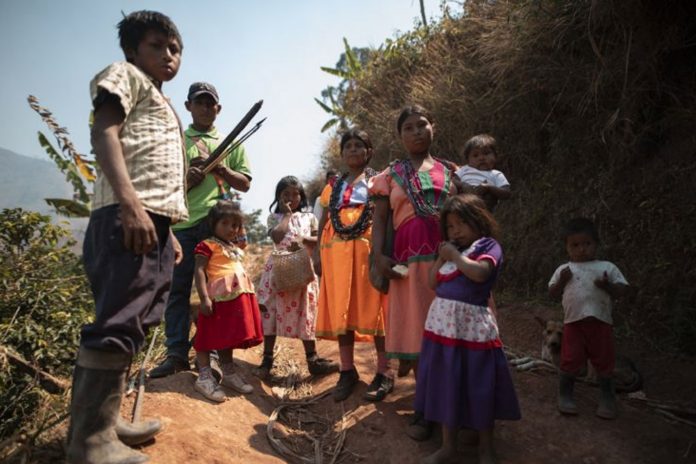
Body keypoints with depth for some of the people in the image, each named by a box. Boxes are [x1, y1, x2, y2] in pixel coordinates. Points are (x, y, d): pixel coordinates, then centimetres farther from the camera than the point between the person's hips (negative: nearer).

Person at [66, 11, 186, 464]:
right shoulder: (125, 75, 7)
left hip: (154, 221, 10)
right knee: (118, 324, -14)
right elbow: (104, 133, -10)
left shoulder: (164, 107, 32)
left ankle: (106, 422, 19)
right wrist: (129, 202, -24)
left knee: (133, 325, 10)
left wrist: (169, 231, 22)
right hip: (129, 216, -10)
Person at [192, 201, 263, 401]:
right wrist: (204, 298, -22)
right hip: (218, 297, -8)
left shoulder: (235, 249, 19)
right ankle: (204, 377, 5)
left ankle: (229, 374, 27)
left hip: (237, 298, 8)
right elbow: (199, 271, -14)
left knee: (228, 338, 17)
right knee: (210, 337, -1)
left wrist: (250, 296, 23)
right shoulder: (208, 245, -6)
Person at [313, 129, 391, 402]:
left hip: (368, 250, -4)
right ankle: (347, 371, 15)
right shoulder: (333, 186, 20)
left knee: (372, 307, -4)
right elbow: (323, 222, 18)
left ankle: (384, 373, 6)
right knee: (340, 309, 5)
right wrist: (318, 253, 10)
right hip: (337, 252, 4)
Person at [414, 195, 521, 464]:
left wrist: (453, 255, -13)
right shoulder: (450, 250, 15)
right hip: (442, 323, 6)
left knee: (478, 387, 7)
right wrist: (441, 256, 3)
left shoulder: (488, 245, -5)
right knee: (446, 385, 14)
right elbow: (432, 283, 13)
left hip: (473, 326, -6)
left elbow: (480, 273, -25)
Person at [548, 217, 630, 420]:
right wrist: (561, 281, -8)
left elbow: (623, 290, 4)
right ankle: (565, 395, 20)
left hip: (600, 321, 0)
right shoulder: (563, 270, 9)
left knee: (604, 362, 9)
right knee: (571, 361, 4)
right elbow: (552, 294, 9)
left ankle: (607, 398, 26)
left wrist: (608, 286, -15)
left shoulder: (607, 267, 6)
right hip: (573, 322, 0)